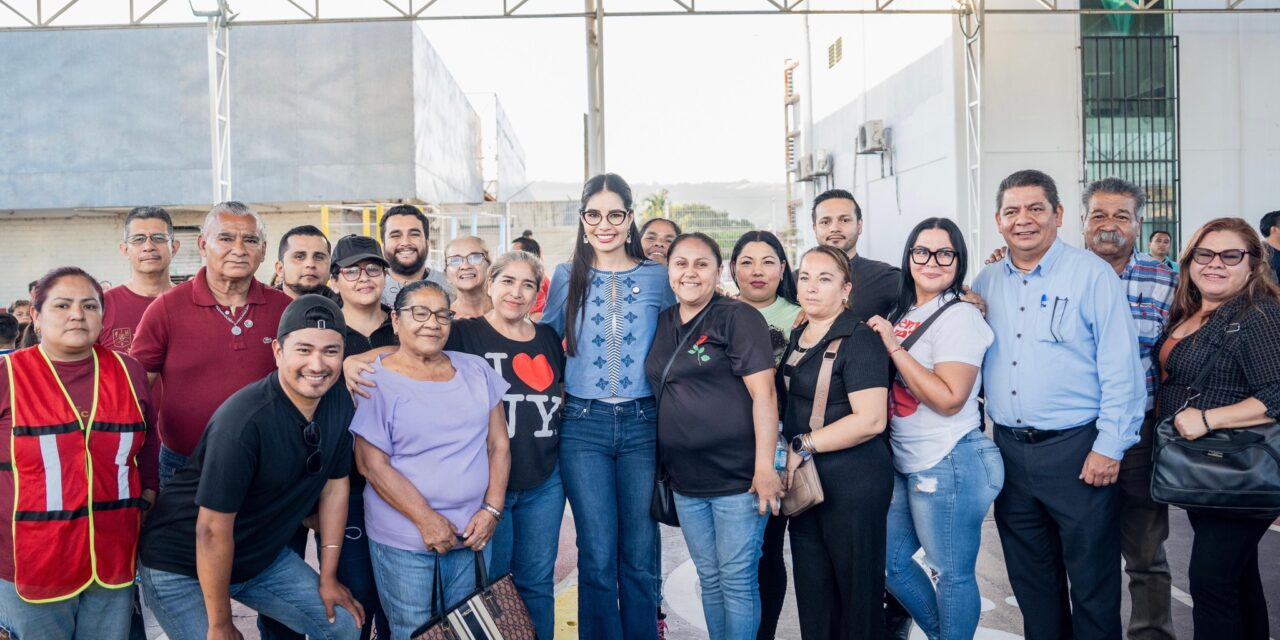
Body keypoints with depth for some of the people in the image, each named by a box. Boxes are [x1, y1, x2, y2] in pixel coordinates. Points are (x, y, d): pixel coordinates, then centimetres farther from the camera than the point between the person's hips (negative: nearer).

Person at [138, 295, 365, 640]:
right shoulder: (245, 421, -30)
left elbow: (334, 486, 2)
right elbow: (213, 530, -25)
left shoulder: (340, 404, -10)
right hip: (182, 567, -6)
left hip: (262, 555, 6)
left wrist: (328, 577, 5)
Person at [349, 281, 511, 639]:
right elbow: (372, 464, -11)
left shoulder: (476, 370, 5)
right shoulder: (375, 380, -8)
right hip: (403, 536, -4)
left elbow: (498, 444, 6)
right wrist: (426, 519, -15)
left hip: (471, 530, 4)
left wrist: (492, 509, -4)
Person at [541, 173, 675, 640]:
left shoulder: (657, 278, 5)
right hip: (583, 426, 0)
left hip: (643, 424, 0)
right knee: (597, 559, 2)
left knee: (640, 558, 6)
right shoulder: (567, 278, 6)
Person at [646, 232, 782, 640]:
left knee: (737, 581, 3)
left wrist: (764, 467, -20)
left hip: (739, 477, -6)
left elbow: (764, 394, -14)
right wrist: (665, 467, 15)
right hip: (686, 481, 6)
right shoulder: (662, 323, 11)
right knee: (710, 580, 16)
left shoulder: (739, 318, -8)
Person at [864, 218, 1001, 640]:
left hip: (948, 465, -9)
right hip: (905, 464, 9)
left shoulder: (958, 317, -14)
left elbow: (948, 398, -24)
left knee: (953, 573, 7)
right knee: (890, 561, 18)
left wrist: (894, 347, -21)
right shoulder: (900, 314, 10)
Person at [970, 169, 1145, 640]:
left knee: (1092, 579, 5)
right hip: (1009, 450, 5)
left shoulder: (1092, 274, -6)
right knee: (1030, 579, 17)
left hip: (1075, 449, -5)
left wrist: (1110, 446, -13)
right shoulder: (986, 283, 9)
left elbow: (1121, 369, -10)